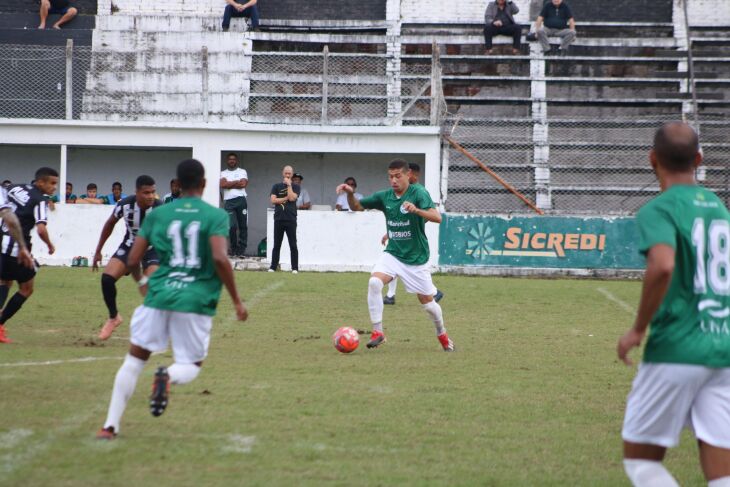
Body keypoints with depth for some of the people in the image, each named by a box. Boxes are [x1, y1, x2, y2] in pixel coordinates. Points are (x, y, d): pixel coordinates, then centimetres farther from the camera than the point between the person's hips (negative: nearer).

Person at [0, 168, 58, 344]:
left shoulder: (16, 189, 9)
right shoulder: (40, 201, -12)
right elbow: (41, 229, -23)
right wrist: (50, 245, -6)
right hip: (17, 248, -7)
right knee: (26, 289, 8)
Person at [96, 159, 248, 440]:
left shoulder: (157, 214, 8)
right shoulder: (216, 216, -1)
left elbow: (133, 261, 7)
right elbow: (220, 259, -15)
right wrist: (236, 300, -7)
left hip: (160, 296, 2)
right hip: (197, 300, -2)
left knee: (135, 360, 15)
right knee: (190, 366, 12)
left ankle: (111, 425, 6)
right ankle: (169, 376, -26)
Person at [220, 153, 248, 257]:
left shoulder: (242, 171, 13)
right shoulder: (223, 173, 15)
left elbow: (243, 184, -4)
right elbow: (223, 185, -4)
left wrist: (229, 184, 0)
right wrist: (236, 182, -3)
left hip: (241, 200, 0)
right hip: (228, 201, 0)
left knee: (243, 226, -3)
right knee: (232, 226, -10)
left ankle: (241, 250, -1)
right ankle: (234, 249, 0)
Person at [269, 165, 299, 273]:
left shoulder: (295, 187, 8)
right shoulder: (276, 186, 13)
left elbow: (292, 198, -10)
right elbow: (273, 200, 0)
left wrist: (289, 184, -5)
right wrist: (286, 198, -5)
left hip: (291, 220, -2)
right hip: (278, 219, 2)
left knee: (293, 245, -1)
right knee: (276, 245, 5)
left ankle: (295, 268, 0)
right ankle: (273, 267, 8)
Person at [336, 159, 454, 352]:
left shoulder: (418, 192, -15)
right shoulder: (384, 197, -1)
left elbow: (437, 217, -26)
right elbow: (356, 207, 11)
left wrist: (416, 210, -44)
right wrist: (350, 193, -11)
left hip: (417, 258, -3)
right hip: (393, 254, 3)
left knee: (427, 302, 6)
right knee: (374, 282, -25)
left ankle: (442, 334, 37)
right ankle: (377, 332, -15)